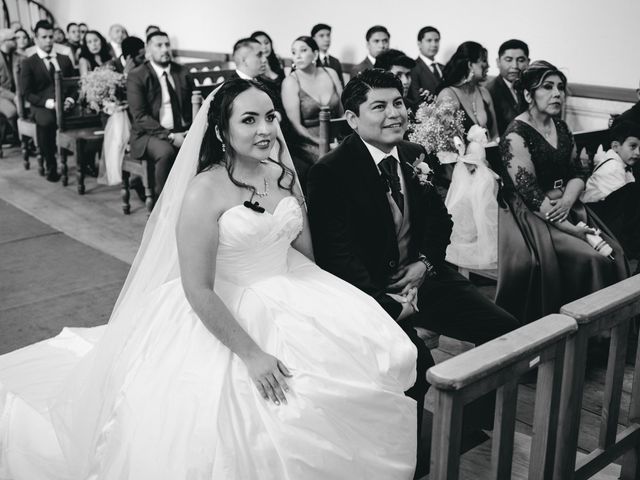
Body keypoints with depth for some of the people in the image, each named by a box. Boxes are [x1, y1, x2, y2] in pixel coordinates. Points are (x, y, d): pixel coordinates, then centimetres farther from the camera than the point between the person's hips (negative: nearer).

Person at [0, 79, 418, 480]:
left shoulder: (285, 176, 4)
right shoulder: (204, 192, -16)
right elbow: (198, 290, -19)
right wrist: (251, 353, -21)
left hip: (288, 306, 7)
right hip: (222, 318, -6)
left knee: (382, 357, -7)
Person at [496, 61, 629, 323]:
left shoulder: (561, 127, 11)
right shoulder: (516, 136, -14)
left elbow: (578, 173, 12)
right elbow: (531, 194, -18)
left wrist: (567, 201, -11)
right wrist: (573, 230, -20)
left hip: (566, 207, 7)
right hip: (531, 216, -7)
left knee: (613, 251, -9)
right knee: (589, 259, -21)